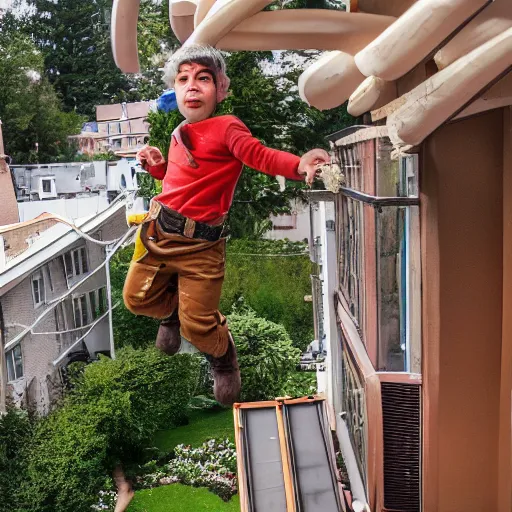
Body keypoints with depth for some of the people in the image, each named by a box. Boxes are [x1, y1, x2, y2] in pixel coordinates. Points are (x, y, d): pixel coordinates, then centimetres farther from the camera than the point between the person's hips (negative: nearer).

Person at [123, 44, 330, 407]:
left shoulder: (227, 128, -10)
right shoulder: (180, 135, 13)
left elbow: (261, 155, -26)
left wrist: (299, 165, -45)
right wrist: (158, 165, 7)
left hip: (200, 244, -6)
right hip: (159, 231, 7)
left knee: (198, 327, -3)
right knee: (137, 298, 14)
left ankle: (224, 358, 32)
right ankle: (173, 310, 49)